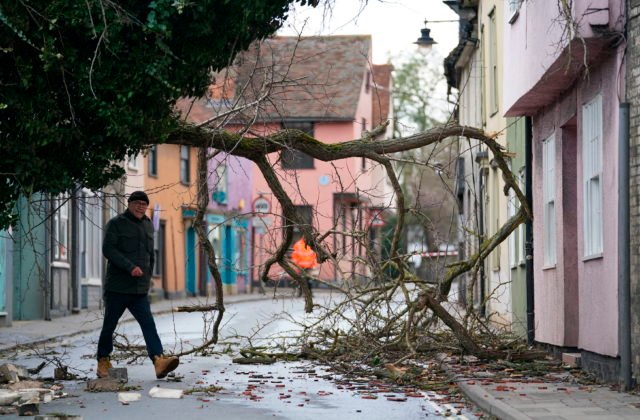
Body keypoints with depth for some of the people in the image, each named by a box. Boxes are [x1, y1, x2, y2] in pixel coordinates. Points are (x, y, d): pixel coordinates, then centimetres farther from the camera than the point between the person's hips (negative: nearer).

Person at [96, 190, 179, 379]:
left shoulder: (147, 225, 15)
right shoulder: (116, 223, -4)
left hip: (140, 290, 4)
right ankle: (103, 362, 22)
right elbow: (108, 249, -16)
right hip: (117, 287, -4)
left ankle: (159, 360, -26)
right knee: (109, 326, 6)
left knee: (148, 324, -12)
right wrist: (130, 267, -24)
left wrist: (148, 276, 22)